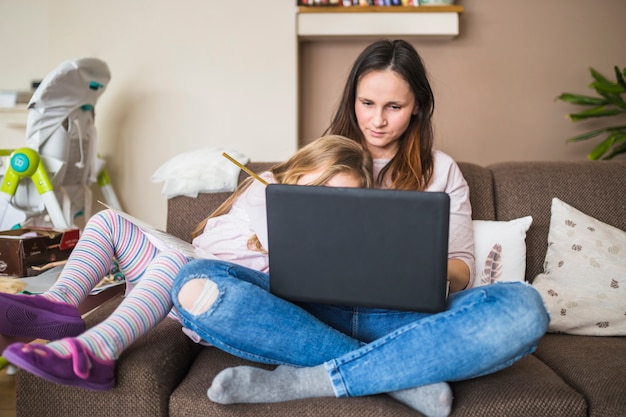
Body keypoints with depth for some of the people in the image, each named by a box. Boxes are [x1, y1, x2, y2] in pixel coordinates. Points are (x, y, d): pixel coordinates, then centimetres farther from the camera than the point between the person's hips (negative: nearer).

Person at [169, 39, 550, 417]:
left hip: (405, 317, 0)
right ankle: (407, 376, -26)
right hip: (318, 311, 1)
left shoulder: (441, 170, 15)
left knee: (523, 307, -30)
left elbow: (463, 271, 10)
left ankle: (304, 380, -28)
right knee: (197, 285, -26)